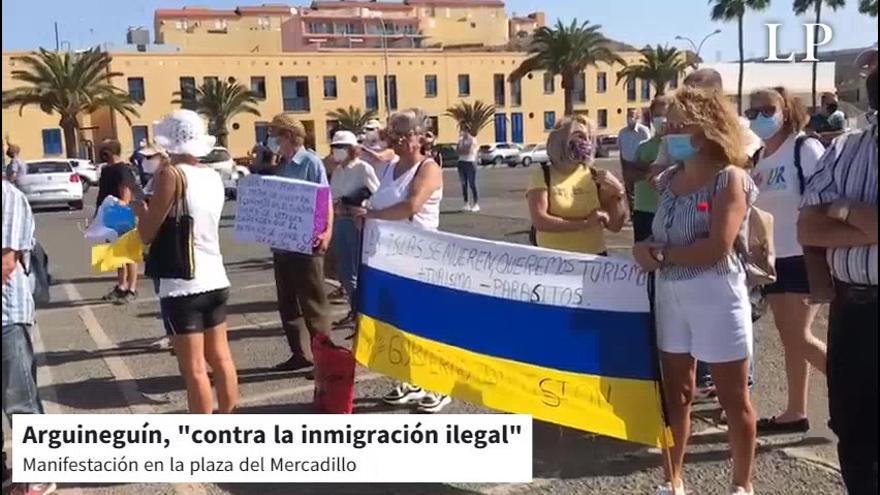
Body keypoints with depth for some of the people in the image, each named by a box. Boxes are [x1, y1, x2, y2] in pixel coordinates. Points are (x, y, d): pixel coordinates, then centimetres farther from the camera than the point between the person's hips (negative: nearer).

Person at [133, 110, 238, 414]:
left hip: (182, 286, -7)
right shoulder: (214, 176, 7)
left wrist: (140, 207, 8)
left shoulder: (171, 175, -13)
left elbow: (147, 234, -10)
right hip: (216, 280, 7)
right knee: (220, 359, 16)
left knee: (194, 370, 0)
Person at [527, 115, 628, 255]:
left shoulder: (595, 176, 4)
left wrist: (618, 192, -11)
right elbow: (539, 221, -16)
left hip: (594, 257, 3)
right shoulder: (542, 175, -3)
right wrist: (584, 223, -16)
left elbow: (615, 226, 3)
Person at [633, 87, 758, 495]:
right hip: (669, 295, 6)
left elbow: (716, 249, -21)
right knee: (675, 392, 14)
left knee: (733, 398, 8)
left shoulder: (730, 178, -11)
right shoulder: (669, 179, 8)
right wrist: (646, 251, -10)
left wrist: (660, 254, -13)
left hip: (715, 296, -6)